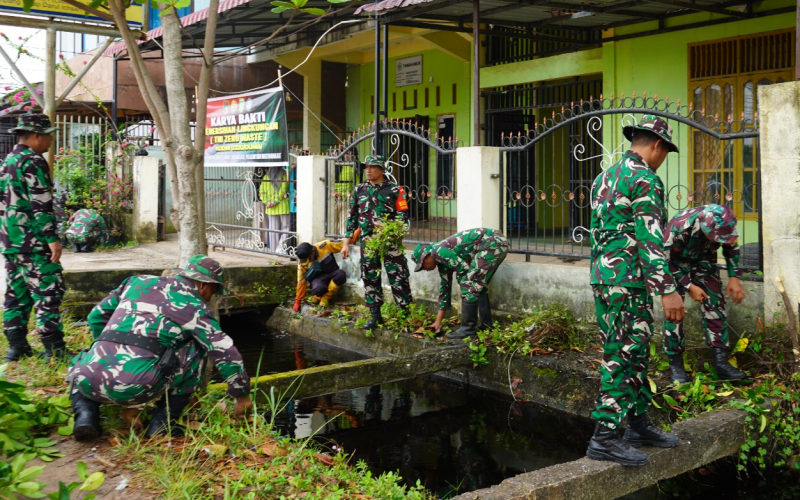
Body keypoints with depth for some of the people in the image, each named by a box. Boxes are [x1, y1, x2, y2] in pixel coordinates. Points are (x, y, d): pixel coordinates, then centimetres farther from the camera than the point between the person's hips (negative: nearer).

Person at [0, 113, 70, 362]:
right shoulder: (33, 162, -12)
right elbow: (41, 205, -19)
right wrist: (52, 238, -18)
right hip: (33, 243, -9)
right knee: (47, 294, -6)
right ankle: (54, 349, -6)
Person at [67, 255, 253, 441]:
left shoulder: (138, 281, 22)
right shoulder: (194, 307, 9)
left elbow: (96, 316, 30)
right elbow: (226, 353, 5)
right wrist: (242, 396, 17)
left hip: (90, 382, 4)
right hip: (137, 387, -4)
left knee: (79, 366, 41)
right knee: (195, 349, 17)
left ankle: (86, 413, 12)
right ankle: (163, 421, 13)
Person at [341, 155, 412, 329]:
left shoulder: (394, 190, -1)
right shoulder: (359, 190, 11)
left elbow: (402, 215, -3)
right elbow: (352, 217, 14)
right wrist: (346, 243, 9)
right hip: (367, 242, 4)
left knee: (398, 279, -4)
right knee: (370, 279, 7)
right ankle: (375, 315, 17)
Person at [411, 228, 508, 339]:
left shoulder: (438, 252, -10)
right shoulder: (441, 259, 18)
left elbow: (464, 268, -15)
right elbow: (445, 287, 24)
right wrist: (438, 321, 27)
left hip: (492, 243, -10)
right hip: (495, 242, 10)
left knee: (469, 286, -7)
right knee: (477, 286, 19)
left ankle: (468, 329, 0)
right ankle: (486, 325, 25)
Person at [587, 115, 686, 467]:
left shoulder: (604, 178, 16)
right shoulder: (645, 180, -12)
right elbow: (649, 239, -20)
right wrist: (668, 290, -22)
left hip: (604, 277, 9)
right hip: (628, 282, -9)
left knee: (636, 352, 16)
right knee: (621, 357, -5)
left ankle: (638, 423, 24)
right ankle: (605, 438, -1)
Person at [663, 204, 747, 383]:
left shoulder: (724, 223, -25)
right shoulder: (677, 227, -39)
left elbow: (731, 248, -3)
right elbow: (667, 262, -24)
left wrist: (734, 277, -11)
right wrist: (689, 287, -24)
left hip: (704, 260, 4)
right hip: (677, 263, -4)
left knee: (715, 305, -4)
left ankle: (721, 361, 0)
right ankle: (675, 364, -2)